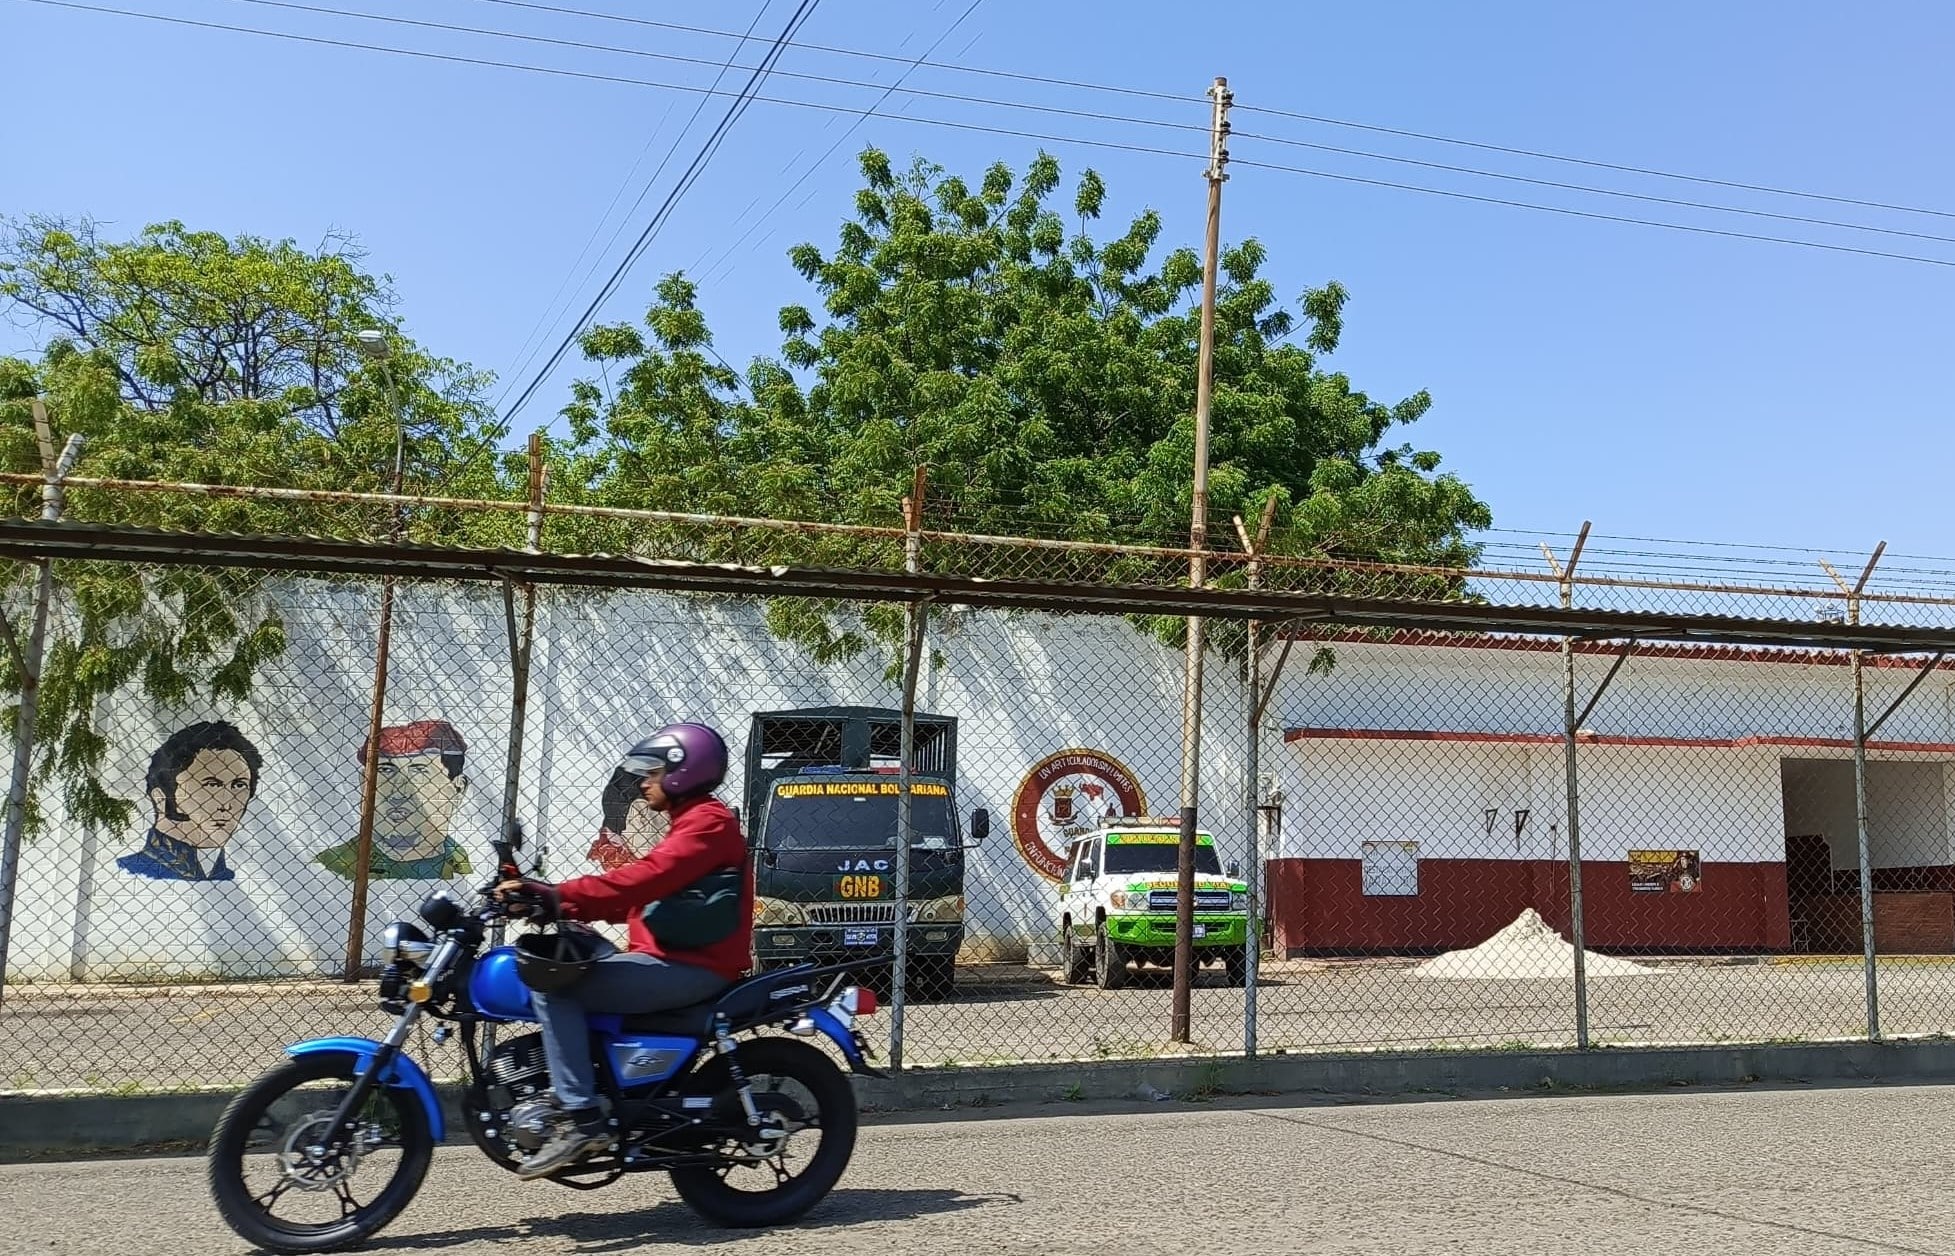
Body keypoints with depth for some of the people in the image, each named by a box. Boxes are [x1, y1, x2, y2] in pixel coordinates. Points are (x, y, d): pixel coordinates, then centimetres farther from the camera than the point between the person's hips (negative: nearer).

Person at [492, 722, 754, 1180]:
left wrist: (556, 896, -27)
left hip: (691, 967, -11)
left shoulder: (707, 822, -10)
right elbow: (638, 894, 17)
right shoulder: (693, 824, 23)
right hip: (680, 962, 11)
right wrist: (554, 901, 7)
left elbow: (639, 882, -25)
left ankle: (581, 1118, -21)